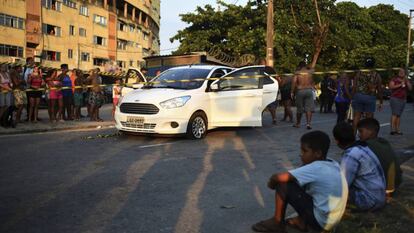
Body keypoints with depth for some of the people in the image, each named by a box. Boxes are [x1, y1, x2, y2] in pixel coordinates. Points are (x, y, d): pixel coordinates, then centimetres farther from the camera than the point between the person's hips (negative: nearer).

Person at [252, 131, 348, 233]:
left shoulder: (316, 168, -22)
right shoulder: (333, 164, 2)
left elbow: (278, 177, -25)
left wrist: (271, 183, -2)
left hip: (320, 221, -8)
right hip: (332, 219, 8)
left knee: (283, 184, -10)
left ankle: (277, 223, 7)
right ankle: (301, 221, 17)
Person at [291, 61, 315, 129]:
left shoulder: (297, 73, -2)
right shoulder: (310, 72, 4)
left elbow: (294, 81, -14)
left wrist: (292, 92, -12)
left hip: (300, 91, -1)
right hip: (309, 90, 1)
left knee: (299, 108, 10)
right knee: (309, 108, 0)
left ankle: (298, 123, 24)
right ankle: (308, 123, -14)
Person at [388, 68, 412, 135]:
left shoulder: (406, 81, 15)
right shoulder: (394, 79, 0)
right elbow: (391, 86, -13)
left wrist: (407, 81, -7)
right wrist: (400, 85, -17)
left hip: (403, 99, 5)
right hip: (395, 98, -5)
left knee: (399, 115, 4)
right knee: (395, 114, -15)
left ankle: (397, 130, 2)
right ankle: (392, 129, -20)